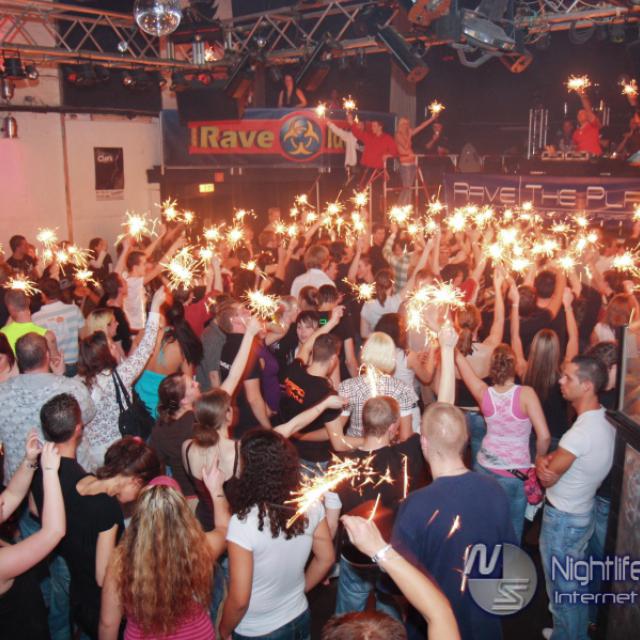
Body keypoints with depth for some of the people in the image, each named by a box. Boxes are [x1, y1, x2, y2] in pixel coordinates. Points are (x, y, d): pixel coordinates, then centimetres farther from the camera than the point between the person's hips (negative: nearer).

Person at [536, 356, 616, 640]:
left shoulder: (581, 432, -32)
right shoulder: (605, 421, -2)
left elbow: (548, 477, -21)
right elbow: (562, 457, 5)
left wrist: (541, 463, 0)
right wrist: (544, 461, -16)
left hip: (562, 520, -9)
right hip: (582, 514, 9)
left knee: (562, 589, 10)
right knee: (576, 585, 26)